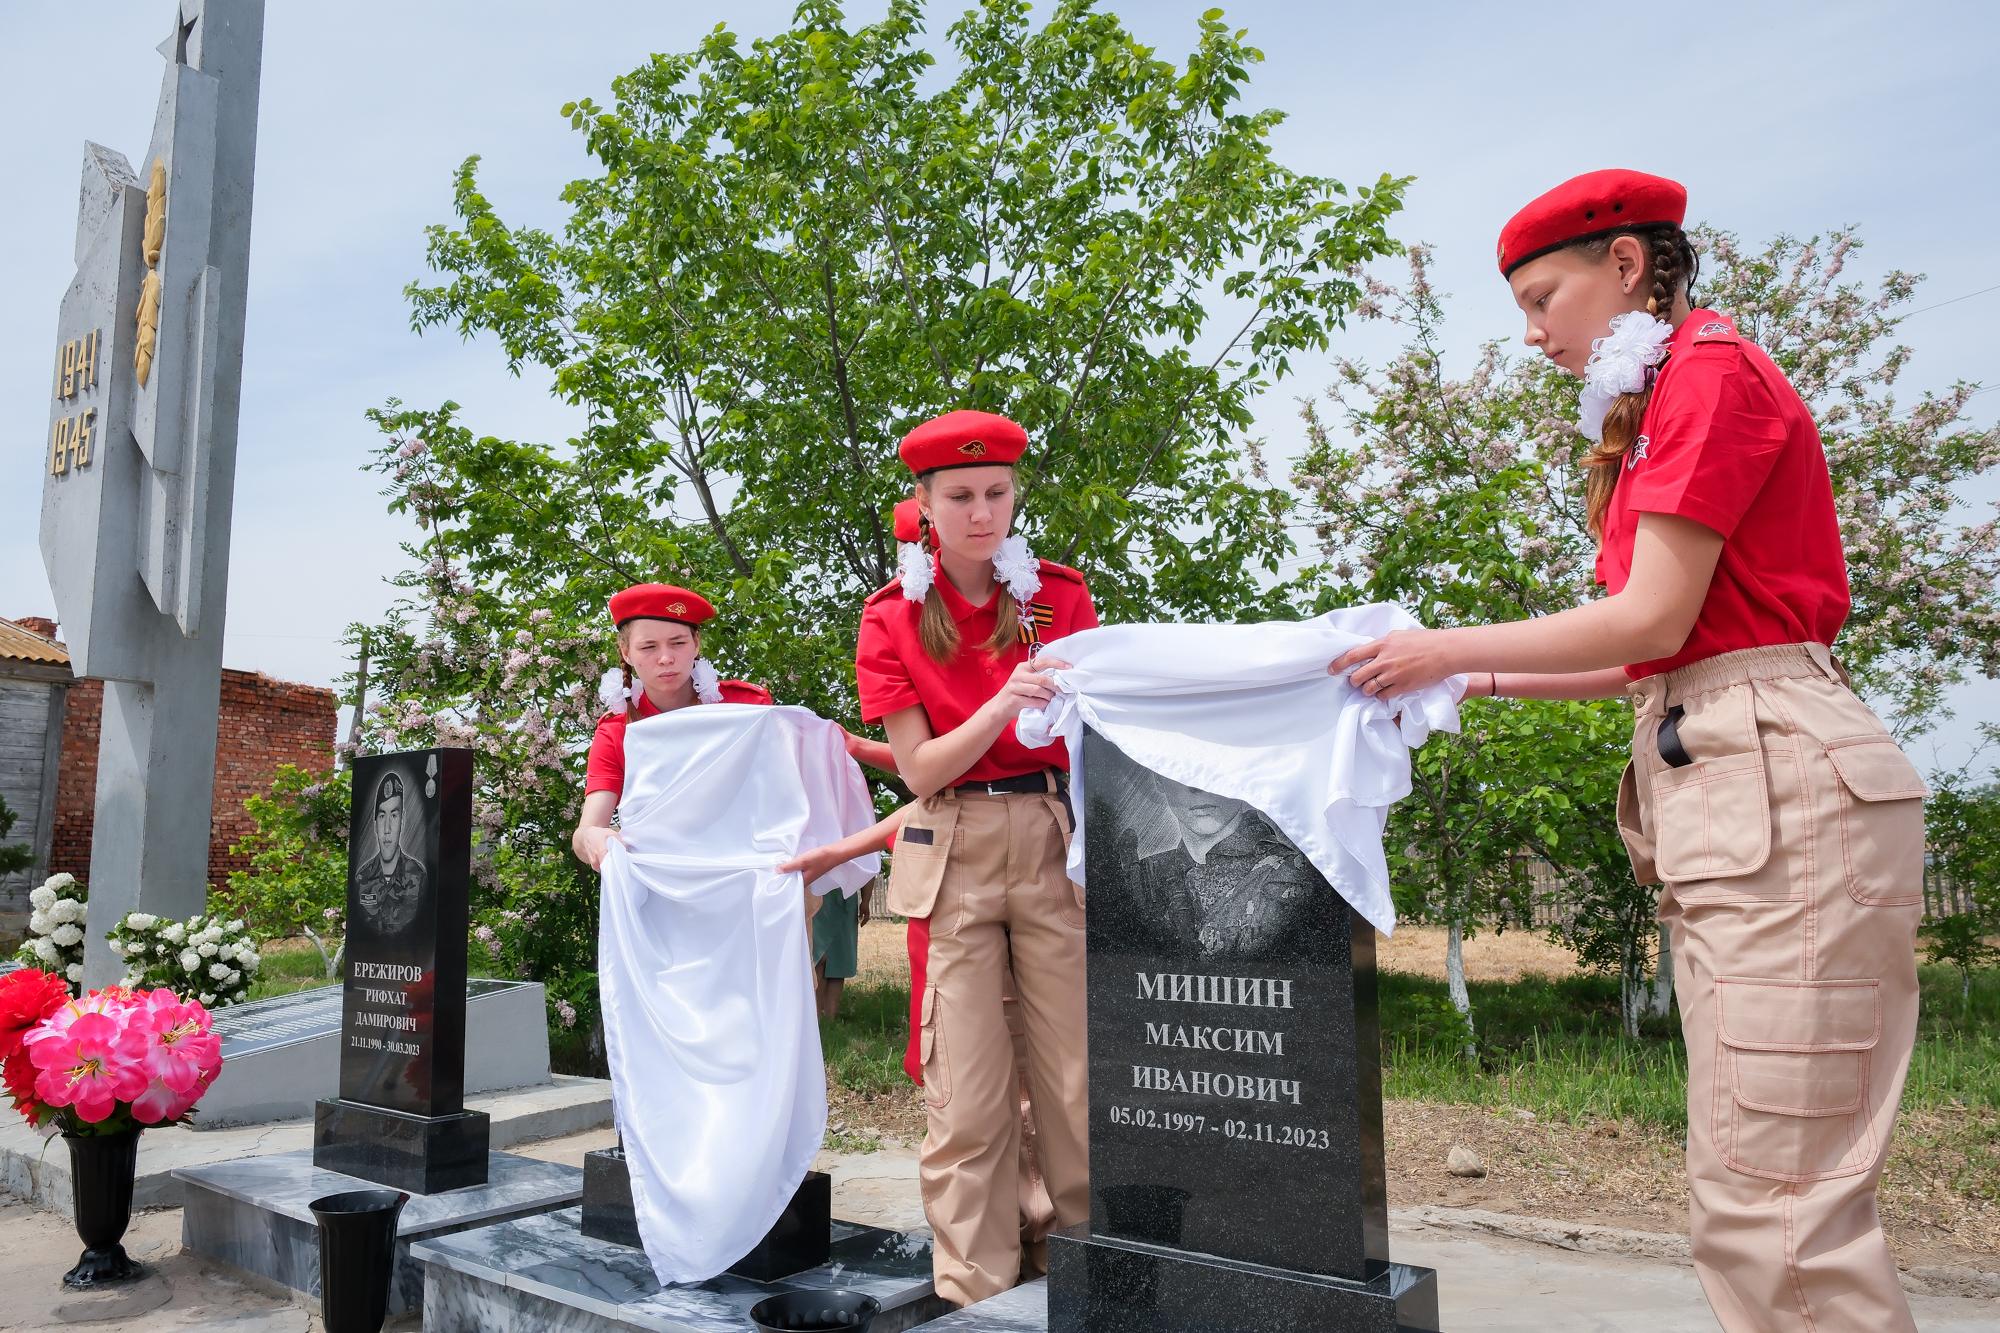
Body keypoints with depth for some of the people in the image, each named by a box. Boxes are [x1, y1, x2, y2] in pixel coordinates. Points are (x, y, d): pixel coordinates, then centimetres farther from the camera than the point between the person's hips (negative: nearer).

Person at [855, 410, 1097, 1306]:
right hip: (952, 853, -1)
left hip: (1056, 838, 1)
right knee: (966, 1089, 0)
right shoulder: (893, 618, 3)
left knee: (1075, 1073, 2)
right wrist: (1004, 705, -21)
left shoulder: (1059, 594, 5)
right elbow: (920, 770, -5)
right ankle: (977, 1288, 13)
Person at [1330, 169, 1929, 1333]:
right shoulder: (1660, 411, 23)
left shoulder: (1712, 373, -5)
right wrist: (1479, 679, 17)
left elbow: (1653, 621, -12)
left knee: (1775, 1201, -7)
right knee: (1751, 1189, 11)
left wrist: (1452, 649, -3)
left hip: (1781, 784, -10)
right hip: (1714, 794, 10)